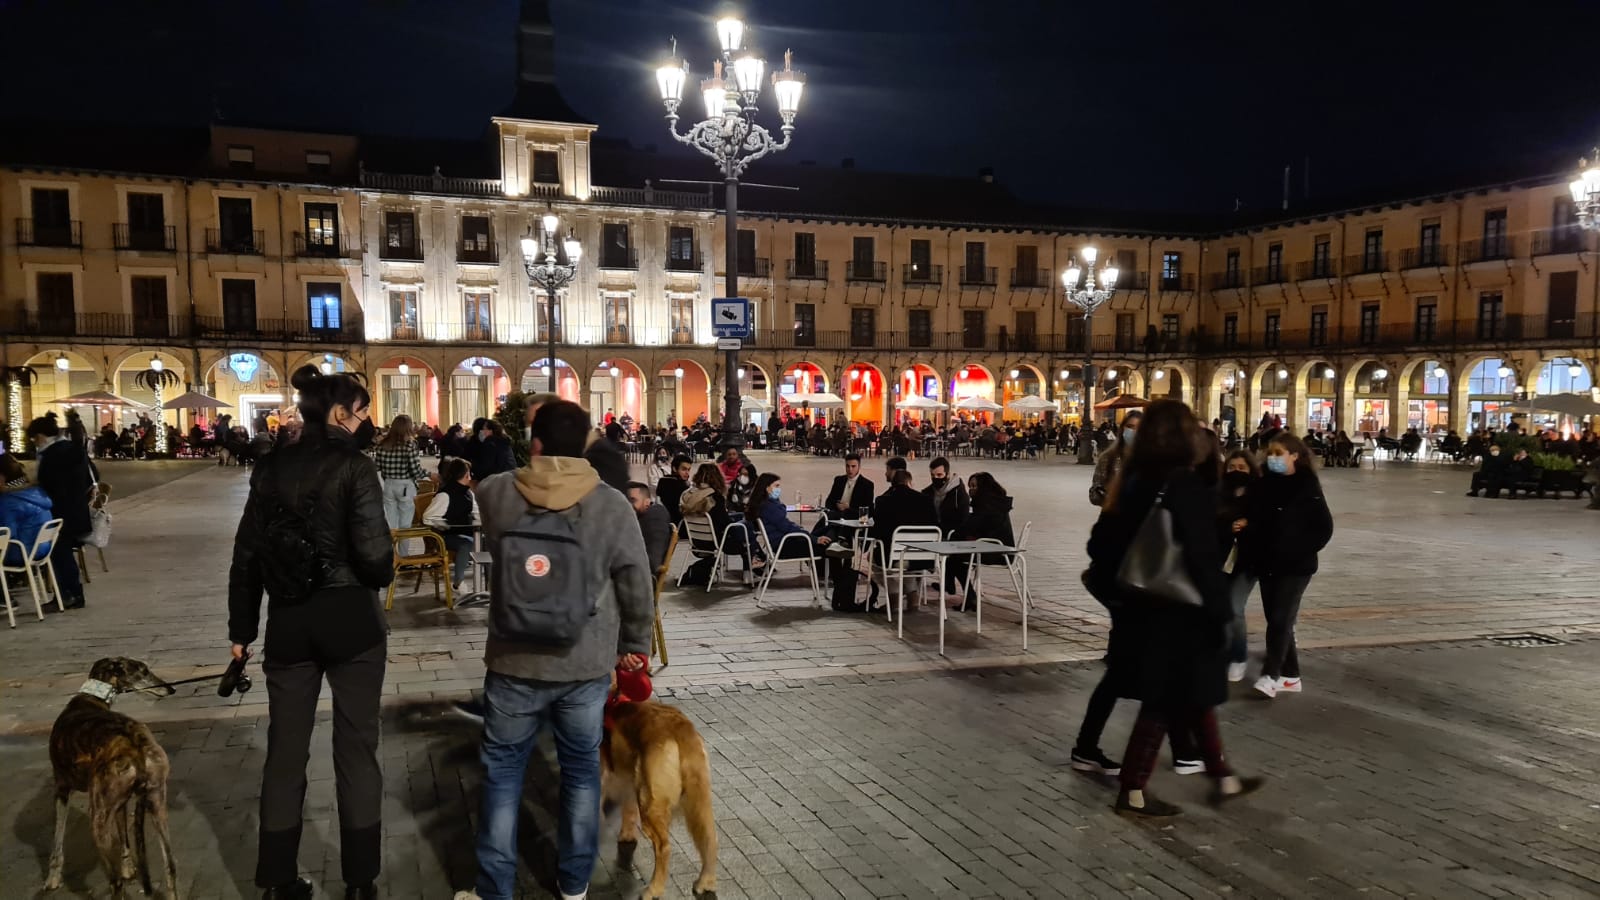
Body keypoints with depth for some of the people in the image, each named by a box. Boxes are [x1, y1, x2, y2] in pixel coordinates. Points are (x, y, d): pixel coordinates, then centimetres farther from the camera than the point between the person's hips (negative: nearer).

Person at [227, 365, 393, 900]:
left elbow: (246, 555, 7)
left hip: (288, 623, 4)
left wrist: (241, 629, 14)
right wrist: (382, 578, 6)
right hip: (351, 620, -4)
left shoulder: (270, 468, 4)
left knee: (285, 749, 14)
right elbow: (373, 551, -18)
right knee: (356, 748, 7)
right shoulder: (354, 465, -11)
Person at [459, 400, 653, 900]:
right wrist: (634, 646, 11)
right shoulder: (613, 506, -10)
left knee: (502, 772, 13)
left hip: (515, 662, 0)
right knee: (581, 769, 16)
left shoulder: (495, 494, -8)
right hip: (587, 665, 0)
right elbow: (638, 589, -4)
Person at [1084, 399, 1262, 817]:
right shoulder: (1188, 487, -19)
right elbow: (1202, 558, -21)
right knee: (1164, 704, 5)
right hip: (1179, 613, -8)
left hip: (1142, 607, 8)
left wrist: (1110, 588, 16)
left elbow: (1104, 540, 7)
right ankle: (1132, 792, 13)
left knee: (1195, 697, 21)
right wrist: (1219, 612, -13)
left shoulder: (1133, 480, 3)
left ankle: (1223, 779, 34)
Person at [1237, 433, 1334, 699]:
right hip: (1266, 565, 6)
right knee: (1276, 621, 9)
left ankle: (1270, 676, -12)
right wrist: (1243, 526, -8)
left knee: (1281, 620, -12)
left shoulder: (1307, 487, -8)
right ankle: (1290, 676, 20)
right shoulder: (1263, 485, 6)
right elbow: (1253, 520, 13)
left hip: (1295, 566, -6)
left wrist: (1301, 551, -14)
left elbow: (1324, 527, -8)